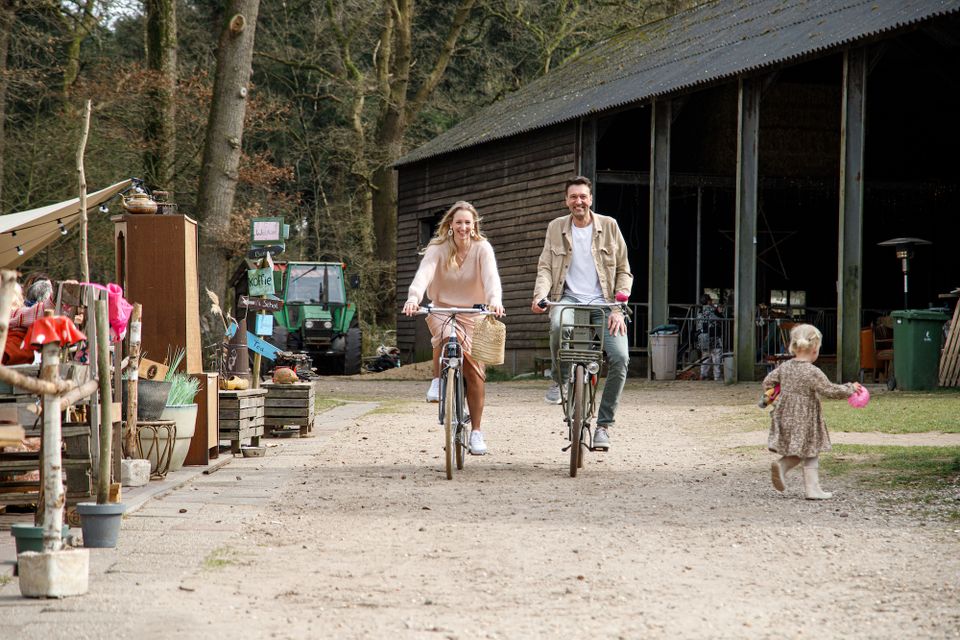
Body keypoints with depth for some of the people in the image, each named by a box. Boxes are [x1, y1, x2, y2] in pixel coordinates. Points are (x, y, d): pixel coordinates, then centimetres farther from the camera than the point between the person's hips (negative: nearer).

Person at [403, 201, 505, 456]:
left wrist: (494, 300, -46)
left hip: (473, 315, 1)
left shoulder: (482, 249, -9)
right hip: (441, 312, -1)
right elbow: (423, 274, -26)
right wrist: (413, 298, -47)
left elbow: (491, 277, -25)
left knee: (474, 372, -5)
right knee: (448, 335, -37)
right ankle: (437, 381, -12)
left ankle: (476, 432, 7)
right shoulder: (438, 249, -10)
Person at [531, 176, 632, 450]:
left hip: (602, 301, 0)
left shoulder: (608, 226, 6)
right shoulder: (557, 228, 11)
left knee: (620, 358, -22)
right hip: (569, 298, 0)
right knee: (558, 325, -38)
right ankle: (559, 378, -7)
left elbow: (624, 271, 7)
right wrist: (540, 295, -15)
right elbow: (545, 267, 7)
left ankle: (603, 425, -7)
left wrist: (618, 308, -5)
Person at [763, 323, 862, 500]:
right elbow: (830, 390, -15)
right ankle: (812, 489, 6)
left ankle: (781, 465, -5)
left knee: (798, 453, 20)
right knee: (811, 455, 6)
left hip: (785, 417, 6)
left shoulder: (785, 367, 2)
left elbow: (767, 382, 11)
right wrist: (850, 388, -1)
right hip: (805, 421, -6)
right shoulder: (813, 372, -17)